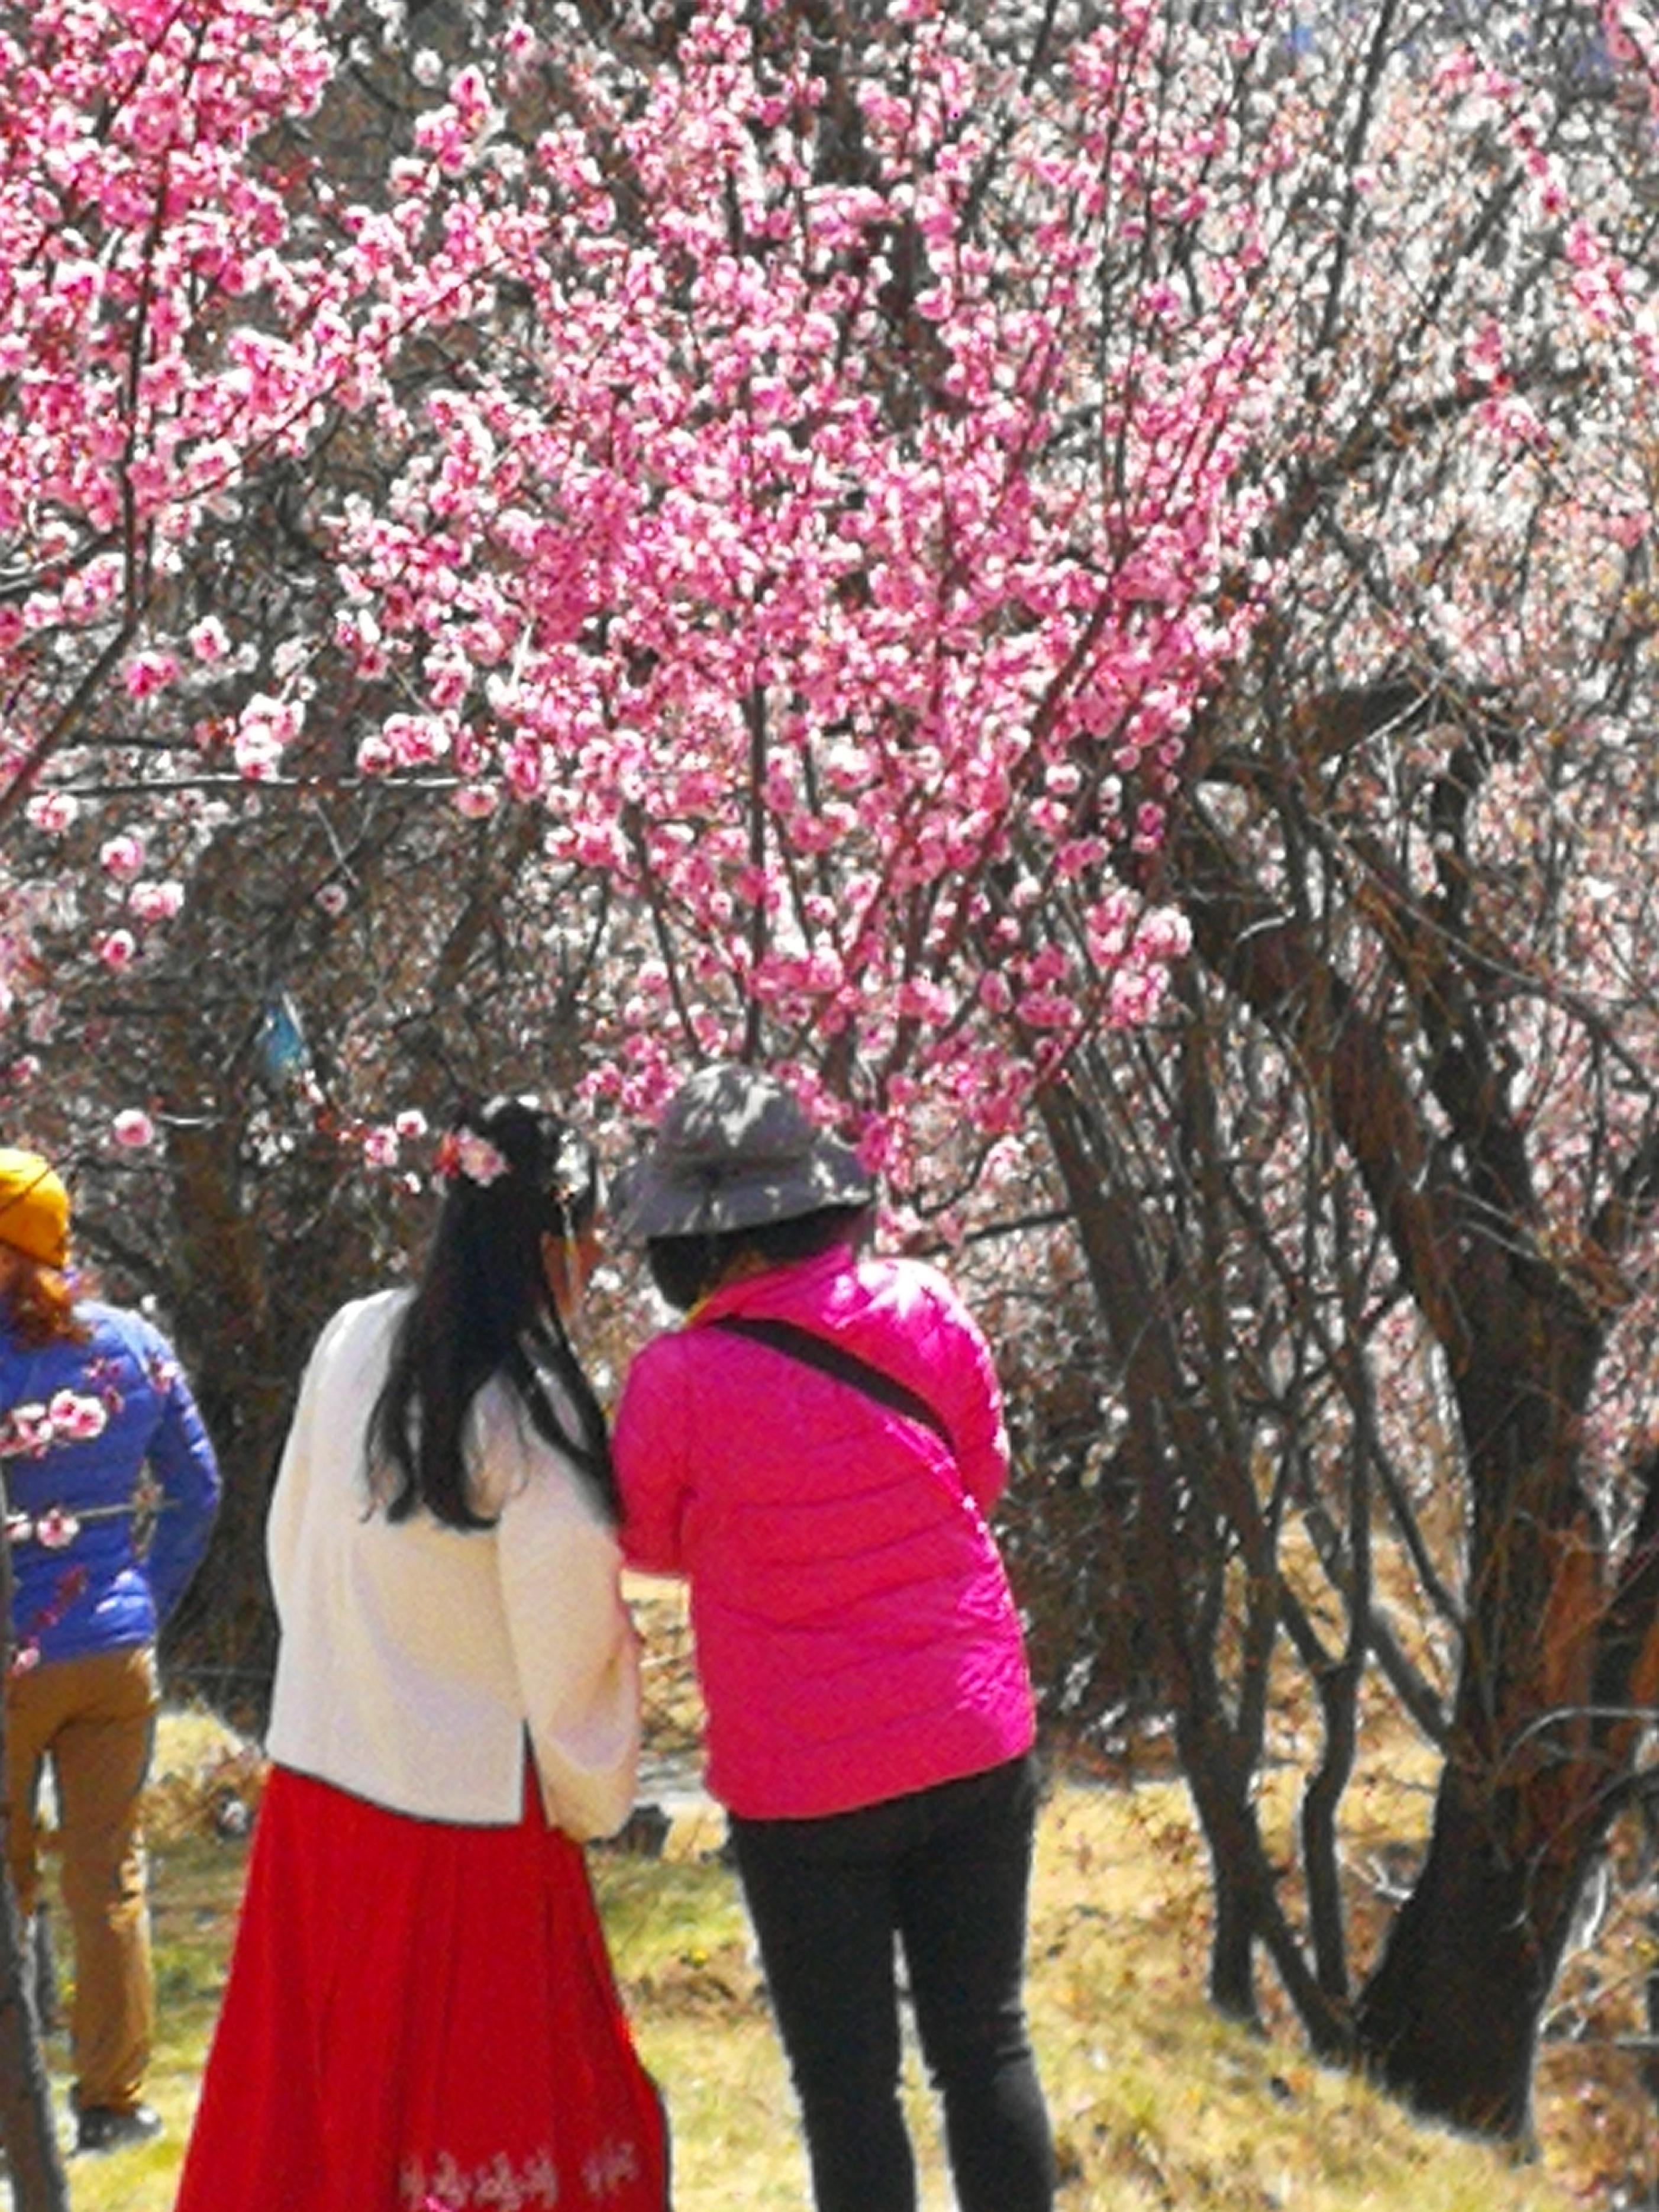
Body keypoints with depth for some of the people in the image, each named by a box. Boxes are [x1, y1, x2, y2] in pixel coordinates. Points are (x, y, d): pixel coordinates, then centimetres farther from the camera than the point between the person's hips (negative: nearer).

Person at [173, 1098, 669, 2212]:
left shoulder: (352, 1342, 0)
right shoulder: (528, 1410, -17)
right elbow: (566, 1638, -12)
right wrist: (589, 1801, 2)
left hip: (317, 1775, 6)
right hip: (468, 1805, -6)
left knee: (319, 2083, 14)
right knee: (489, 2084, 4)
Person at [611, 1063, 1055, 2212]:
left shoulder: (680, 1382, -16)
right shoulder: (927, 1312, -7)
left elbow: (652, 1541, 2)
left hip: (805, 1785, -3)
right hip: (977, 1749, 3)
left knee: (848, 2083, 7)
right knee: (986, 2044, 14)